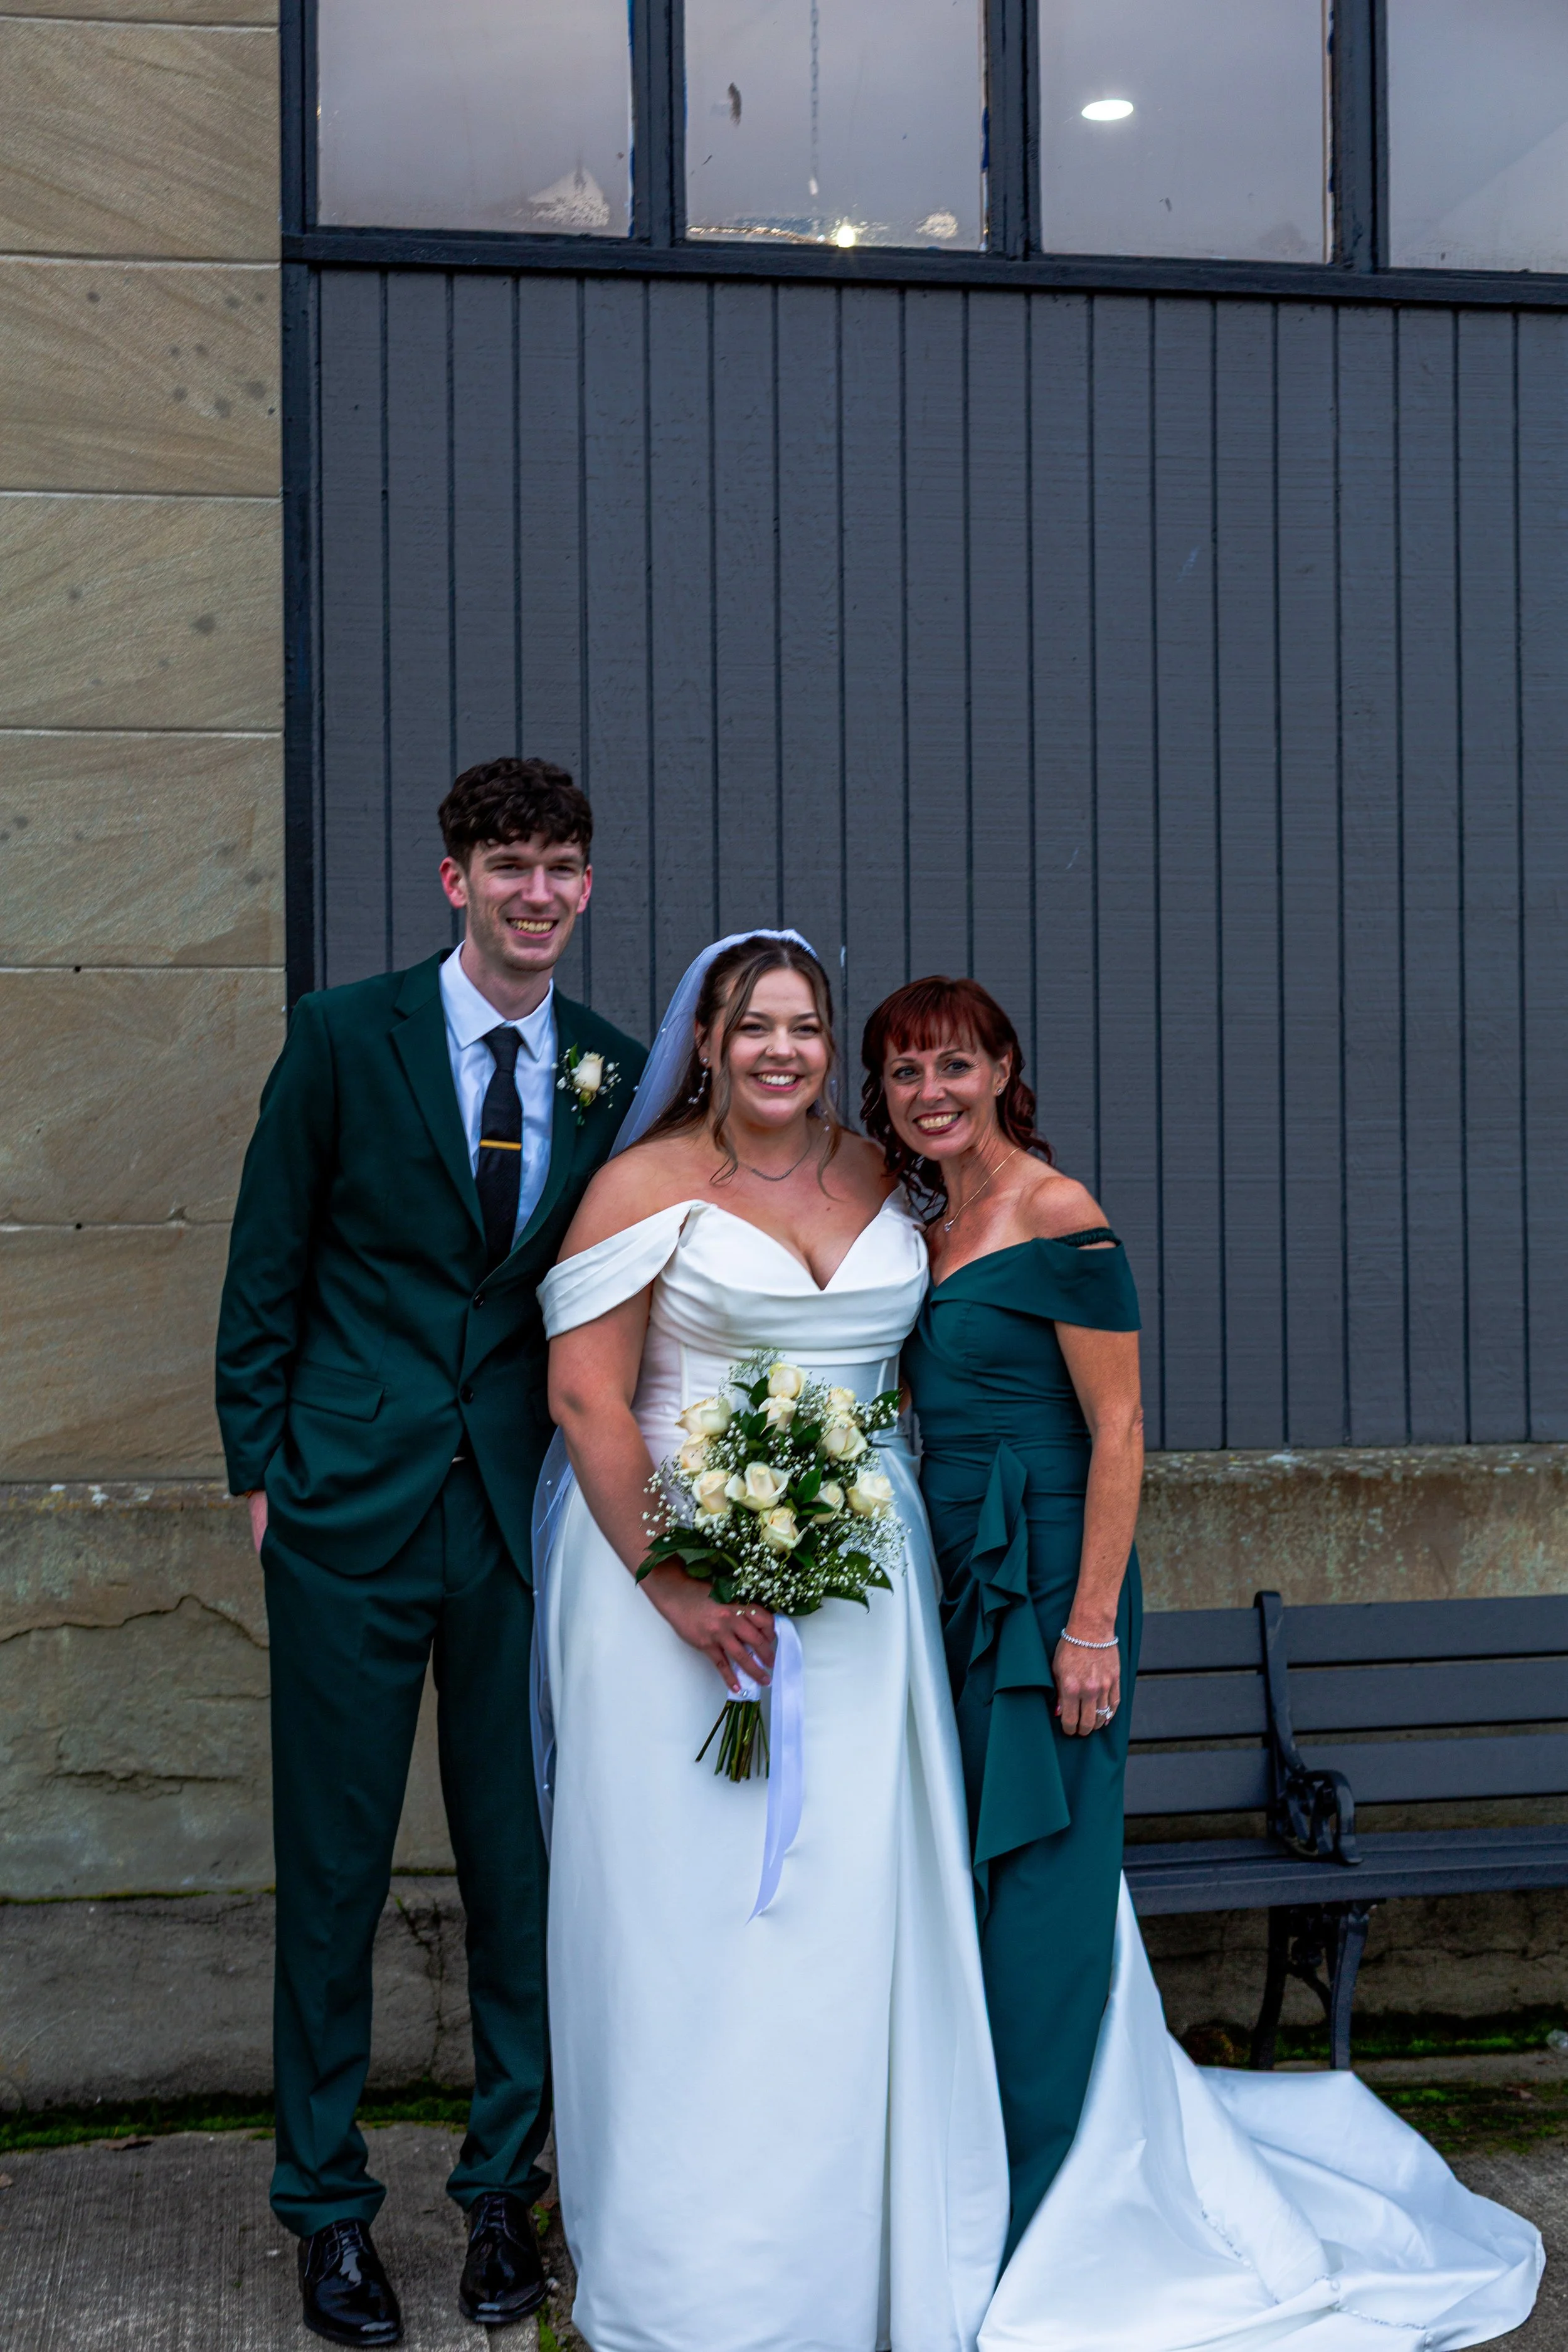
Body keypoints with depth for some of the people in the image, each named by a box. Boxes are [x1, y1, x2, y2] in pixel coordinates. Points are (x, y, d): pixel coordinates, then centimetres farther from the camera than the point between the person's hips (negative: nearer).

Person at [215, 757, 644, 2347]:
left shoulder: (616, 1074, 4)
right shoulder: (344, 1035, -3)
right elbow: (266, 1270, 1)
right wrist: (262, 1468, -2)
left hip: (527, 1514, 2)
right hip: (353, 1504, -2)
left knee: (524, 1862, 9)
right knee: (333, 1863, 7)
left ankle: (503, 2190, 26)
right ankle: (326, 2204, 23)